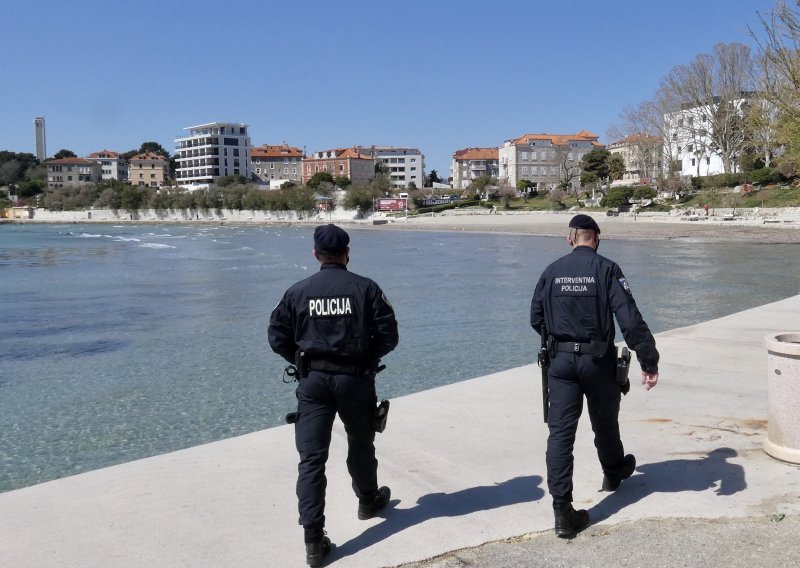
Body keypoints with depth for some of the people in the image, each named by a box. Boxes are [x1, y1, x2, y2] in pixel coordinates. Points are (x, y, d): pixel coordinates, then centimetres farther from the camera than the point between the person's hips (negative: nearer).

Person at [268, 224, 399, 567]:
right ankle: (368, 501, 46)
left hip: (313, 381, 1)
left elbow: (278, 338, 2)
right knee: (361, 445, 23)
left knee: (311, 458, 1)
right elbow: (388, 335, -6)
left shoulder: (297, 292, 0)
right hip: (355, 379, 0)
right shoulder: (365, 288, -5)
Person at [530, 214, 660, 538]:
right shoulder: (606, 269, -7)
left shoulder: (551, 272, 4)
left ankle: (563, 511, -9)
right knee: (605, 423, 21)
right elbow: (630, 319, -15)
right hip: (598, 361, -1)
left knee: (560, 431, -1)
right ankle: (613, 473, 49)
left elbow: (536, 319, 10)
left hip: (560, 361, 2)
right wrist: (649, 361, -15)